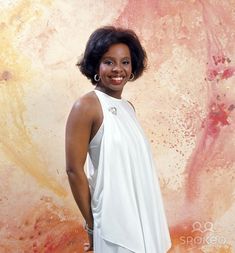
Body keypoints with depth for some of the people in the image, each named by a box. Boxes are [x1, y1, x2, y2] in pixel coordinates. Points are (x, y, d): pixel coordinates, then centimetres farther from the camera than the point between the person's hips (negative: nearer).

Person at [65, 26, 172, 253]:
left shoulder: (128, 107, 6)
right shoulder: (86, 107, -15)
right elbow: (74, 170, -15)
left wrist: (146, 214, 11)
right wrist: (91, 224, -10)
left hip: (141, 212, 7)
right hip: (114, 218, -6)